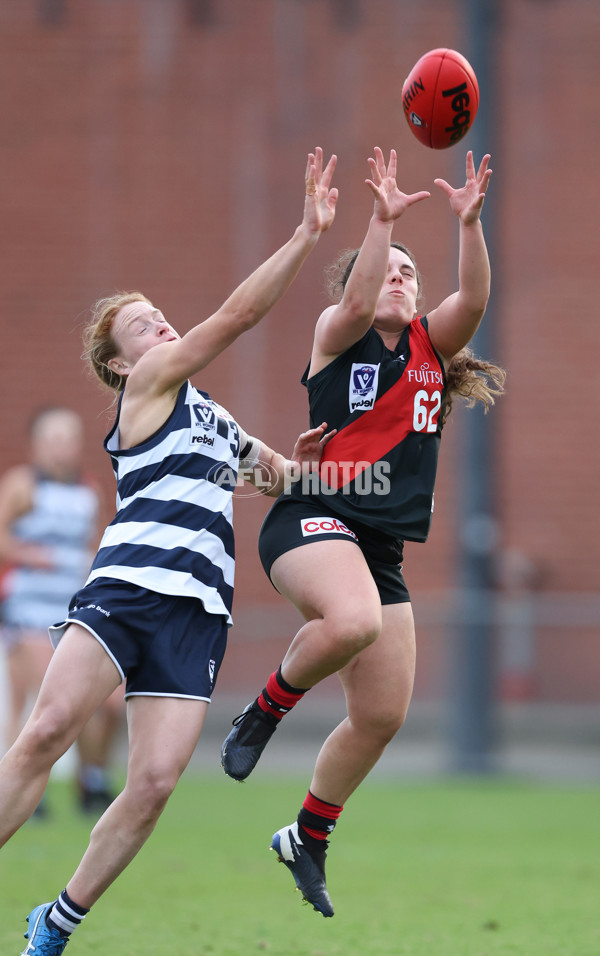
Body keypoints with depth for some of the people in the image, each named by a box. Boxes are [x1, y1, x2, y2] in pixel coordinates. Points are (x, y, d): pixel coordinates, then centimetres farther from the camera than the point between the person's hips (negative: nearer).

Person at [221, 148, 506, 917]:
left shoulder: (430, 345, 14)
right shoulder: (337, 335, 3)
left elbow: (474, 299, -5)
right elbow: (358, 304, -20)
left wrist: (468, 222, -18)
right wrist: (383, 218, -29)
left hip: (381, 544, 6)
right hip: (312, 518, -6)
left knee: (383, 715, 6)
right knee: (353, 619, -39)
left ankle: (308, 838, 27)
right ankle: (266, 709, -11)